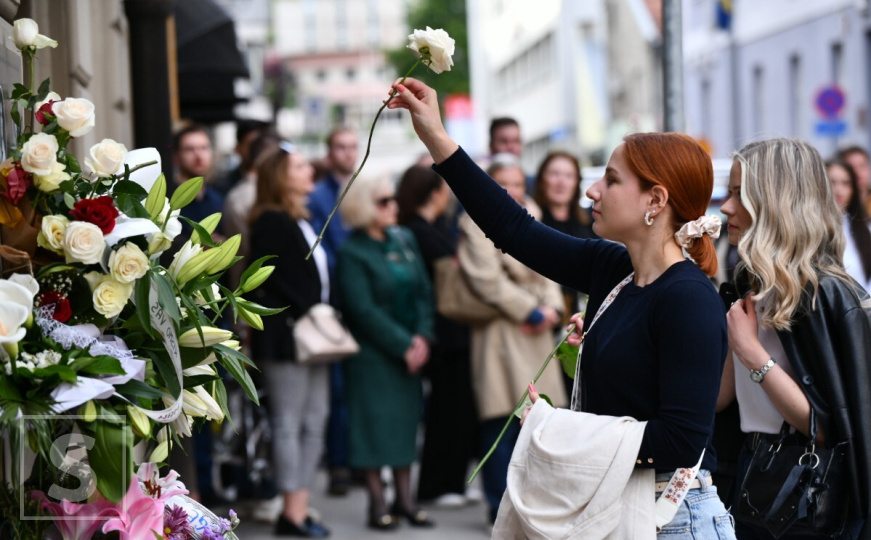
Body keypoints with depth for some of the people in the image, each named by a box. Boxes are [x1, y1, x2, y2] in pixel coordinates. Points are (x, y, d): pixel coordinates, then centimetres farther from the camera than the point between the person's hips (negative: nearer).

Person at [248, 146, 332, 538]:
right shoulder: (271, 222, -12)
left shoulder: (302, 222, 18)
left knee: (314, 421, 10)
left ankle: (300, 508, 15)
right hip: (285, 336, -10)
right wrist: (298, 317, -19)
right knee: (289, 424, -4)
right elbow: (263, 282, -19)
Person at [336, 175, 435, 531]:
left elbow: (424, 291, 7)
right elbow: (364, 310, -14)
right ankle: (377, 504, 4)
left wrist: (422, 336, -7)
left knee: (406, 419, 7)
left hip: (410, 350, 6)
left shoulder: (405, 240, 9)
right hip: (373, 353, -6)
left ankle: (404, 499, 14)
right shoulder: (352, 254, -9)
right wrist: (403, 346, -15)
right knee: (376, 422, -3)